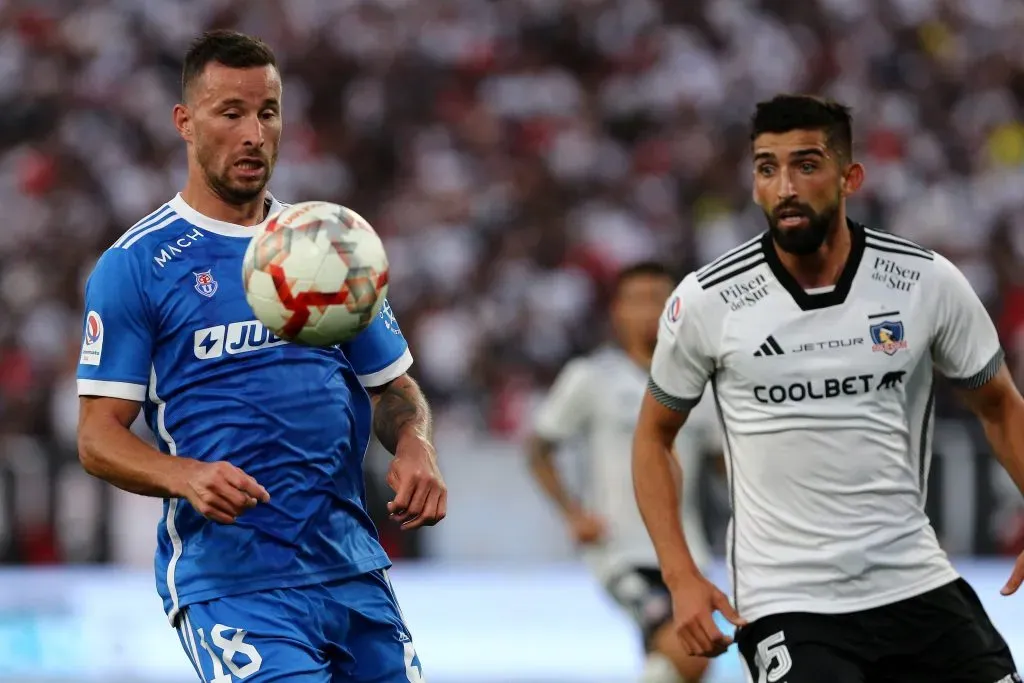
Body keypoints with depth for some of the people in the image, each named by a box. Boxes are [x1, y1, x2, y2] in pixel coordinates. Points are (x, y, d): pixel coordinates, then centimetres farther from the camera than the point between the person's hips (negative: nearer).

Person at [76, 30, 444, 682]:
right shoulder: (135, 265, -1)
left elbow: (393, 385, 20)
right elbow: (99, 435, -4)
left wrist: (416, 449, -3)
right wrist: (186, 477, -23)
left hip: (355, 569, 5)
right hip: (228, 575, -5)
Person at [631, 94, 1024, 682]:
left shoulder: (929, 283, -3)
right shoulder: (707, 302, -5)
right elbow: (654, 436, 8)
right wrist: (681, 577, -3)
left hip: (915, 583, 3)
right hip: (785, 604, -3)